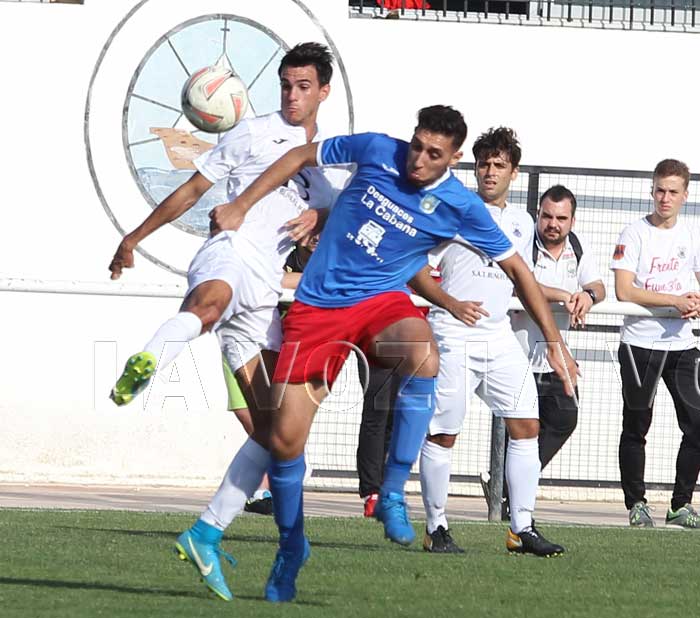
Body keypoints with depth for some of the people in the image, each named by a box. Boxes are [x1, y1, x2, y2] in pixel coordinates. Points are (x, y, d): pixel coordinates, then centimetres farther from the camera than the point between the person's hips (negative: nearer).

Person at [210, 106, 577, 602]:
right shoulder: (376, 151, -6)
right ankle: (291, 544, 21)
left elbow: (516, 268, 2)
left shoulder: (460, 206, -8)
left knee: (424, 361, -38)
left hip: (382, 300, -1)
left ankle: (393, 495, -26)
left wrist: (556, 342, 0)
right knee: (285, 439, -6)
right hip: (317, 306, 1)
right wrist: (240, 207, 5)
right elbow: (300, 157, 9)